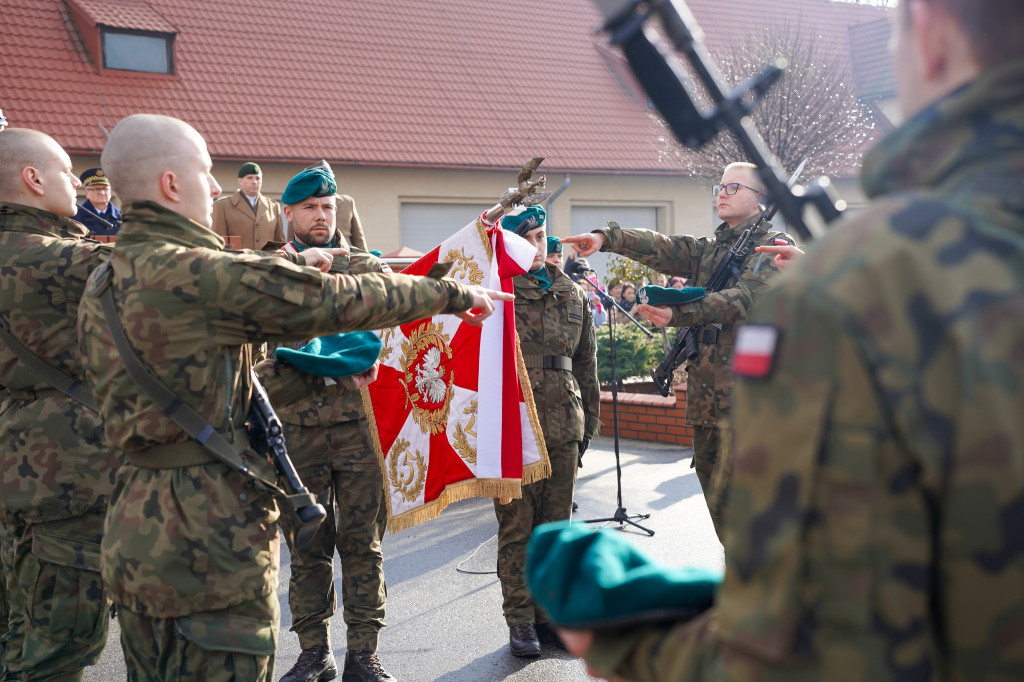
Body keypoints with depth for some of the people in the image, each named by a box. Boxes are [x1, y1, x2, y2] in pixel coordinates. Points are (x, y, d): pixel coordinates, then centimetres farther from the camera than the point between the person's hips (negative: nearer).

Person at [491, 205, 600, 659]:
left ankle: (551, 613, 24)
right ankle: (521, 621, 13)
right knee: (516, 527, 2)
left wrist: (590, 422, 17)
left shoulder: (572, 294, 13)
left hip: (563, 427, 4)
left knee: (556, 527, 12)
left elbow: (587, 364, 18)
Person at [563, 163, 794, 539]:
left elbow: (743, 299, -17)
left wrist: (678, 314, -30)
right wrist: (607, 237, -13)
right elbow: (664, 248, 4)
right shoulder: (711, 249, 21)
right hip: (705, 395, 7)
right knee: (715, 492, 11)